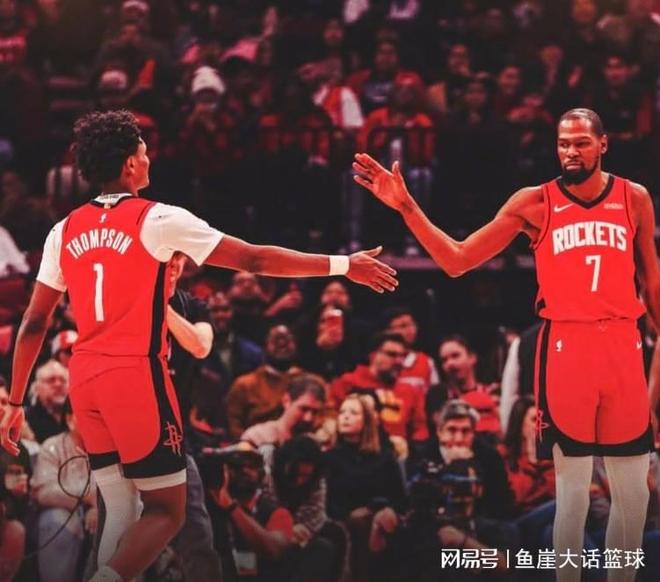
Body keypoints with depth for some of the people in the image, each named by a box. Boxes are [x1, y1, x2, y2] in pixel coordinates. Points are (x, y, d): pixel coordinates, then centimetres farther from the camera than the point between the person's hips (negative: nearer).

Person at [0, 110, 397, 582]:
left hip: (85, 379, 6)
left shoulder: (65, 231, 9)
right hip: (136, 375, -6)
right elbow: (254, 260, -4)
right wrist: (345, 266, 2)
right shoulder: (157, 219, -6)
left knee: (122, 515, 12)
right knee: (165, 510, 0)